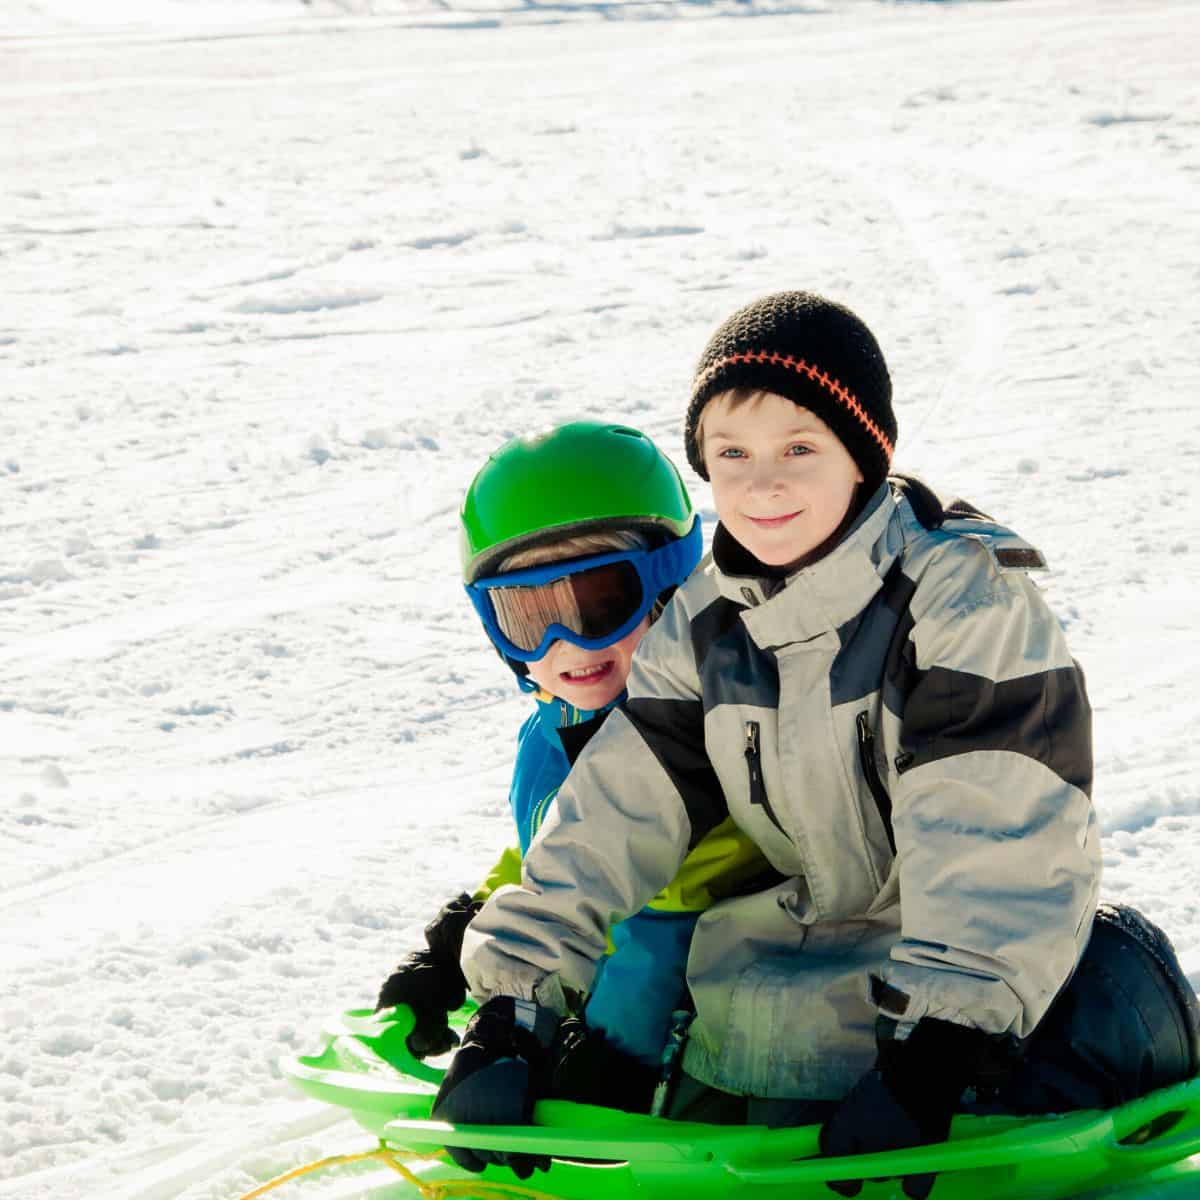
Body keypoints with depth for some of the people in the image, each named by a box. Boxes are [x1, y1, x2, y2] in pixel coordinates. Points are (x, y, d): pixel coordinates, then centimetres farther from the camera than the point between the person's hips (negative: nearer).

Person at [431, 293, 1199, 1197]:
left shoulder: (966, 598, -17)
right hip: (795, 942, 6)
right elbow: (613, 817, 1)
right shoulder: (704, 627, 3)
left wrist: (930, 1057, -32)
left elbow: (998, 844, -24)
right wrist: (511, 1009, -8)